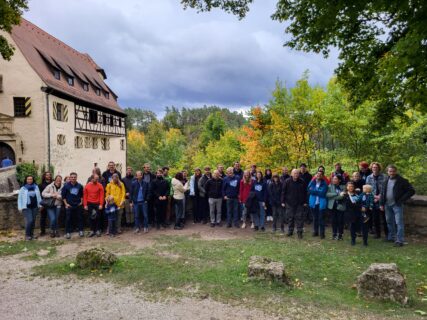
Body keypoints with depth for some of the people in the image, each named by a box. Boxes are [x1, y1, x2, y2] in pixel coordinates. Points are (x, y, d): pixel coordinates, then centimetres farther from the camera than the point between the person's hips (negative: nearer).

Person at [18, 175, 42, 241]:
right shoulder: (23, 188, -1)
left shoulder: (36, 187, 7)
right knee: (29, 220, -13)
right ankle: (27, 235, 1)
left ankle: (31, 234, 19)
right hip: (26, 207, -3)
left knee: (33, 221, 7)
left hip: (35, 207, 4)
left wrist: (40, 204, 8)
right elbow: (20, 198, 1)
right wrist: (20, 207, -4)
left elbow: (39, 196, 12)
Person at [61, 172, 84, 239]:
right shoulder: (66, 185, -4)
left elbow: (82, 195, 13)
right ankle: (68, 232, 10)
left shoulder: (80, 186, 2)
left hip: (78, 205, 2)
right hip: (69, 206, -2)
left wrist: (81, 202, 4)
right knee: (68, 219, 1)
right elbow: (63, 195, 0)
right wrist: (66, 204, -4)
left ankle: (80, 231, 17)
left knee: (80, 218, 6)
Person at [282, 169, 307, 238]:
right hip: (289, 203, 0)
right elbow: (283, 192, 1)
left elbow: (305, 193, 8)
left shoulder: (302, 182, 2)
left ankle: (299, 232, 8)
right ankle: (290, 231, 20)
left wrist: (305, 202, 5)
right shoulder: (287, 182, -2)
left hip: (300, 203, 1)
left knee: (299, 217, 0)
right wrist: (283, 202, -2)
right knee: (290, 217, 7)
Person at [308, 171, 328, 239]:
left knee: (321, 218, -2)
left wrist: (313, 191, -13)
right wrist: (318, 192, -16)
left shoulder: (324, 184, -4)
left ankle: (322, 233, 7)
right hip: (313, 203, 3)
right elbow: (309, 190, -5)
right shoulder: (312, 182, 5)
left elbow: (322, 193, -15)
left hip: (321, 203, -3)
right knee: (315, 218, 12)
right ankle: (315, 231, 24)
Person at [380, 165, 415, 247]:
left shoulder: (402, 181, -10)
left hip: (397, 205, -6)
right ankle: (391, 237, 29)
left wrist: (401, 200, -13)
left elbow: (411, 191, -10)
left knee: (399, 222, -6)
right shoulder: (386, 180, 8)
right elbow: (383, 192, 14)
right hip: (387, 205, 6)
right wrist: (382, 203, 9)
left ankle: (400, 240, -1)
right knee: (389, 222, 15)